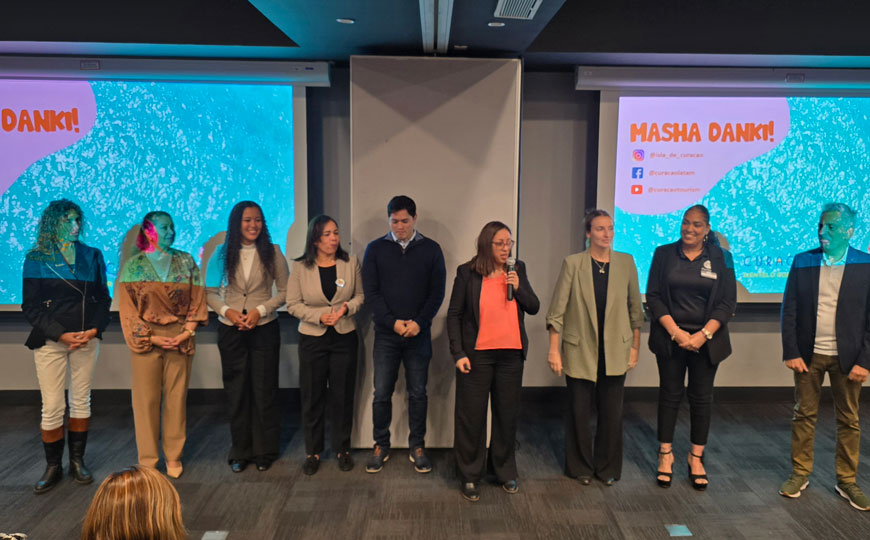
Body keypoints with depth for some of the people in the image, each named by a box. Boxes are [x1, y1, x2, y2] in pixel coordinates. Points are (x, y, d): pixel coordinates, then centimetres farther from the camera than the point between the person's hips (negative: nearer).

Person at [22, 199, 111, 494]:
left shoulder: (92, 256, 8)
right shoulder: (36, 259, 2)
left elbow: (104, 298, 8)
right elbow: (30, 306, -3)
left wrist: (94, 329, -9)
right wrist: (62, 335, -14)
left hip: (87, 339, 2)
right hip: (51, 341, -2)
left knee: (81, 401, 7)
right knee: (52, 407, -1)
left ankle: (77, 461, 19)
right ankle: (53, 467, 14)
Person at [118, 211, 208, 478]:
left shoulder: (186, 262, 5)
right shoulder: (134, 265, 1)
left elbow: (197, 299, 5)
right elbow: (127, 308, -1)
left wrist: (187, 332, -7)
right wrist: (151, 338, -9)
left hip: (180, 339, 1)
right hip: (146, 339, -1)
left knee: (177, 398, 5)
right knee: (146, 400, 3)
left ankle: (174, 457, 17)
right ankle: (148, 461, 15)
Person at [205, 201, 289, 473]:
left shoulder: (272, 252, -1)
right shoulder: (223, 254, 3)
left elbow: (284, 291, 0)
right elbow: (210, 292, 7)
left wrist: (260, 310, -12)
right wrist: (226, 310, -10)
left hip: (264, 329, -1)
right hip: (230, 329, 2)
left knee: (264, 391, 3)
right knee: (236, 392, 7)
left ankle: (265, 451, 17)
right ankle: (240, 451, 20)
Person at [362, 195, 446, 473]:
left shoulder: (431, 249, 3)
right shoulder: (376, 249, 3)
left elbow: (437, 292, 1)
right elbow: (371, 292, -2)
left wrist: (419, 322, -12)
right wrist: (393, 322, -13)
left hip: (419, 335, 0)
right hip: (386, 333, 0)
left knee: (418, 393, 8)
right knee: (382, 393, 4)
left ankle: (417, 447, 22)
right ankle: (381, 446, 20)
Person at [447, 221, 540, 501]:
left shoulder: (517, 270, 6)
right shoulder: (467, 273, -5)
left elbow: (534, 307, 8)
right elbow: (454, 315, -3)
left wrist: (518, 287, -10)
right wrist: (458, 353, -9)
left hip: (511, 354, 4)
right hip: (477, 354, -3)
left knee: (507, 415, 13)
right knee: (471, 416, 4)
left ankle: (505, 471, 30)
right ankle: (469, 476, 18)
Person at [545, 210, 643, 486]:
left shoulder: (626, 263, 3)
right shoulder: (572, 263, -4)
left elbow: (635, 308, 10)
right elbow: (557, 310, -4)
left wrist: (635, 347, 7)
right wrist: (554, 350, -7)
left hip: (615, 352, 2)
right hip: (580, 351, -2)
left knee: (611, 413, 8)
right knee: (579, 412, 6)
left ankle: (607, 468, 27)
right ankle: (580, 467, 26)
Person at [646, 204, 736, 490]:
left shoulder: (721, 258, 2)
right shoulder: (664, 254, 1)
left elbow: (728, 303, -1)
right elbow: (653, 297, -2)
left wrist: (703, 335, -12)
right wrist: (675, 332, -12)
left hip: (706, 340, 0)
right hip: (670, 337, 0)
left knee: (702, 397, 6)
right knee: (669, 394, 5)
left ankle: (696, 457, 19)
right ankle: (666, 454, 17)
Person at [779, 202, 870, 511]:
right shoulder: (803, 262, 0)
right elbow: (789, 310, 0)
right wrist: (791, 353, -5)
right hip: (809, 354, 1)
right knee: (804, 415, 9)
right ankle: (800, 474, 22)